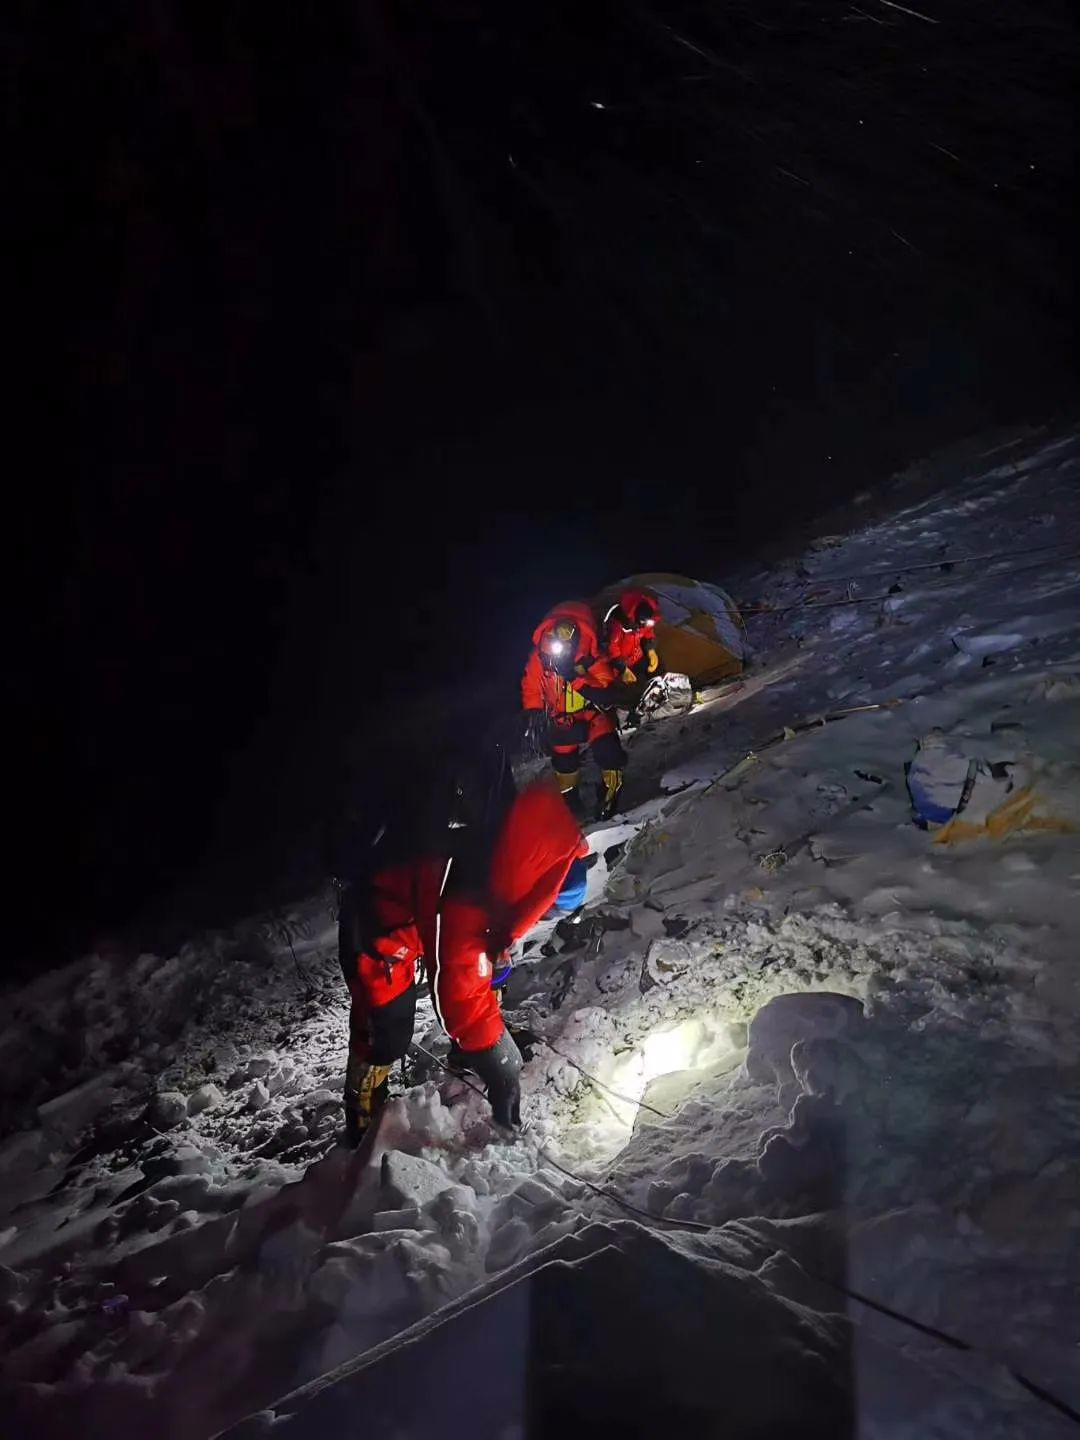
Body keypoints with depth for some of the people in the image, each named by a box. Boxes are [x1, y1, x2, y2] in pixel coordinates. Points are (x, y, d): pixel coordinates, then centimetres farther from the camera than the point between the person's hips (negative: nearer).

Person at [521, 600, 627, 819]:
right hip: (561, 717, 3)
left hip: (592, 710, -3)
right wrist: (534, 711, -6)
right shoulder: (539, 656, -19)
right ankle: (569, 795, 37)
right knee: (563, 756, 12)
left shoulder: (591, 657, -26)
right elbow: (531, 686, -4)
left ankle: (611, 790, 1)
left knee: (606, 747, -21)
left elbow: (606, 683, -33)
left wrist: (578, 678, -42)